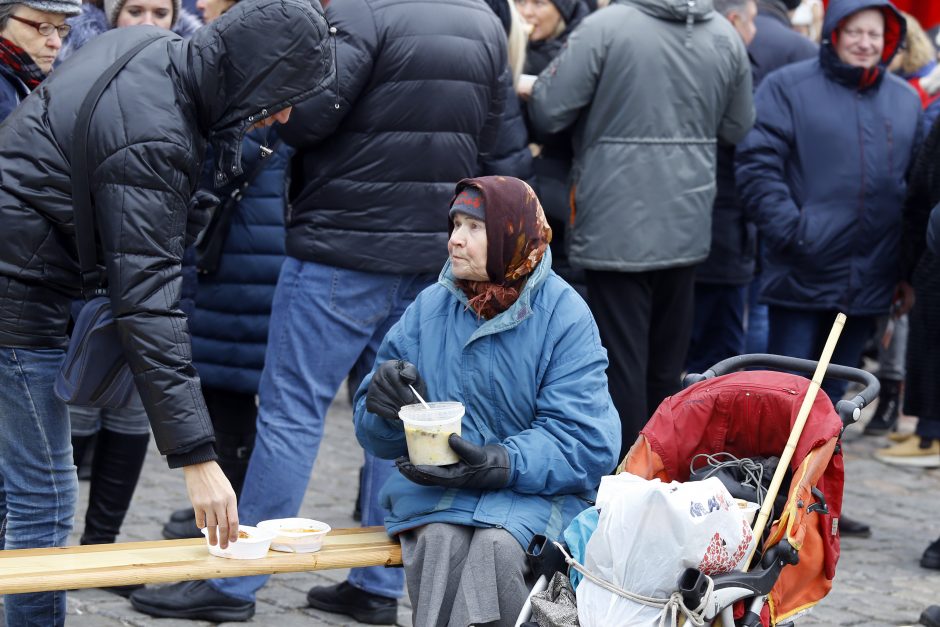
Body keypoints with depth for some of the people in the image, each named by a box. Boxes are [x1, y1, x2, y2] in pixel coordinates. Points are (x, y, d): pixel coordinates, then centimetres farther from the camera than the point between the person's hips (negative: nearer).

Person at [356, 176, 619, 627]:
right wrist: (387, 406, -14)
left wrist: (499, 464, -22)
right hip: (437, 490, 2)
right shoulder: (428, 310, 8)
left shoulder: (565, 317, -2)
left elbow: (586, 443, -9)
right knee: (439, 539, -30)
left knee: (497, 544, -32)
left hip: (535, 490, -2)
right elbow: (378, 439, 10)